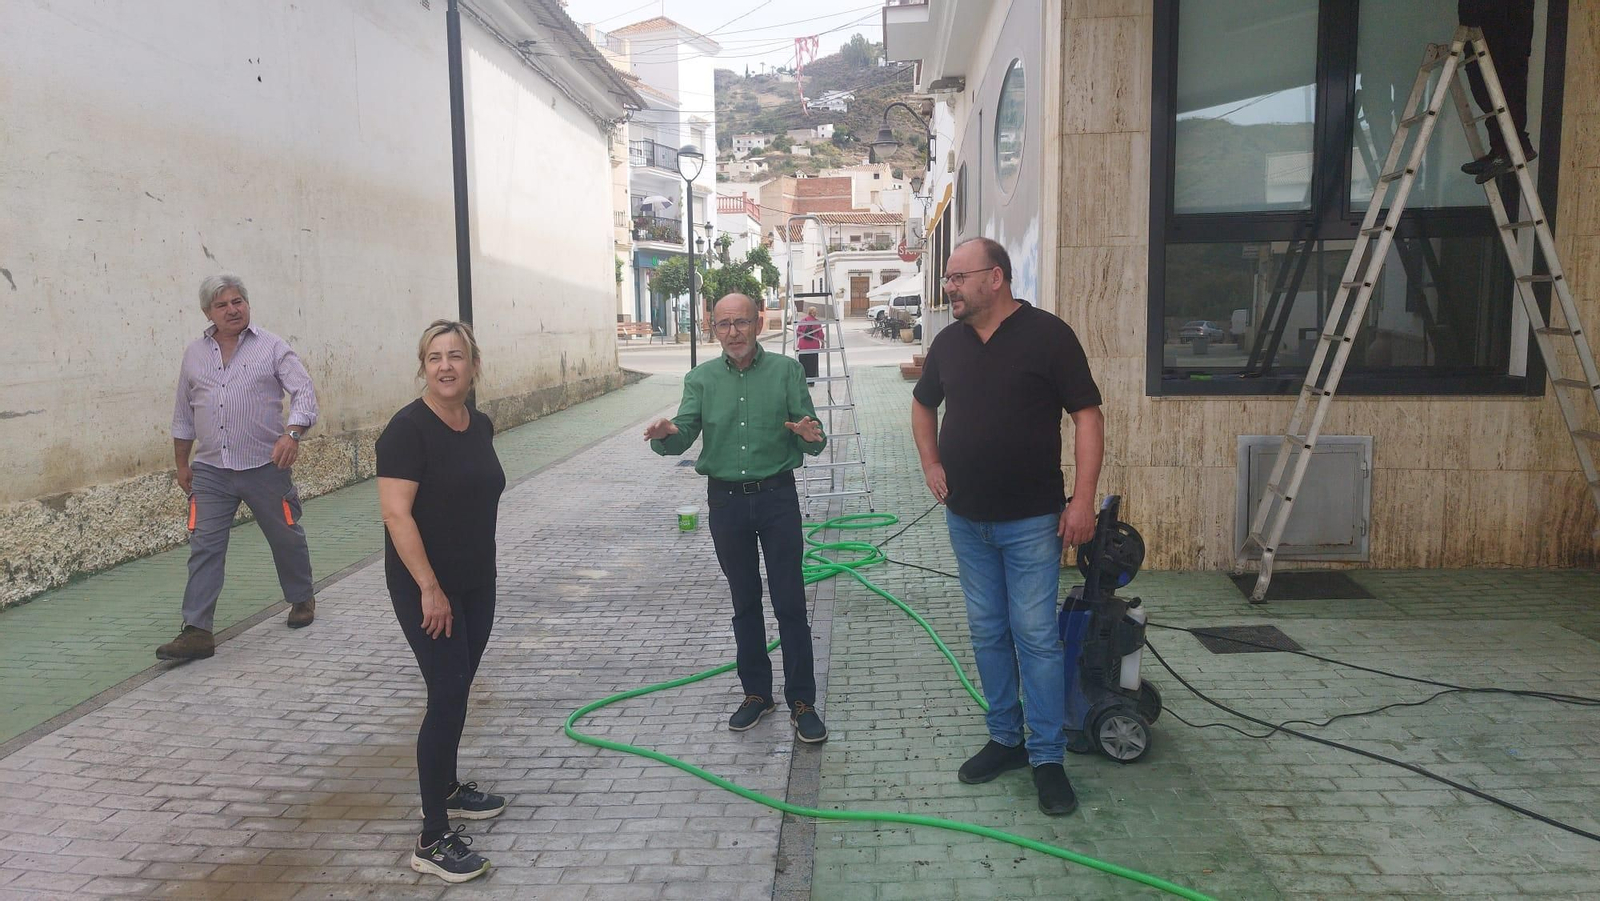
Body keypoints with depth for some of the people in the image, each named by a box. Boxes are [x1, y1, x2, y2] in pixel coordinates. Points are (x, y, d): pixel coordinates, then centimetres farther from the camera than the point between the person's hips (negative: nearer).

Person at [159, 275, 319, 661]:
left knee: (287, 538, 11)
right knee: (204, 548, -3)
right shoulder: (194, 354, 11)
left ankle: (302, 600, 33)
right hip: (210, 470, 3)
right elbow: (183, 414, 18)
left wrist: (292, 433, -28)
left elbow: (304, 393, -11)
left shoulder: (272, 347, -2)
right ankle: (197, 630, -2)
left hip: (266, 466, -3)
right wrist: (182, 464, 17)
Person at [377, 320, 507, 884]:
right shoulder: (408, 429, -17)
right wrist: (429, 589, -23)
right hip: (426, 588, -7)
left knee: (458, 692, 18)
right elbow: (396, 513, -22)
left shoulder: (480, 426, 6)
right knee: (447, 696, -9)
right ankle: (432, 841, 0)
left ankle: (448, 789, 37)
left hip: (477, 583, 7)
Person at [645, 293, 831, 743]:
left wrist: (811, 435, -30)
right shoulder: (701, 379, 3)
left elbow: (813, 440, -6)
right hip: (726, 499, 3)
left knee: (790, 602, -1)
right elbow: (683, 437, -5)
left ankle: (802, 702, 9)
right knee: (744, 601, 13)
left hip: (777, 497, -2)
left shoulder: (785, 371, -3)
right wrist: (664, 436, -28)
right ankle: (756, 692, 27)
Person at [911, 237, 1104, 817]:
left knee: (1036, 636, -1)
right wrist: (931, 465, 9)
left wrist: (1082, 499, -16)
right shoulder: (949, 343, 6)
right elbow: (923, 405, 23)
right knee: (987, 633, 13)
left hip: (1031, 521, -5)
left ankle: (1047, 757, 11)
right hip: (966, 519, 5)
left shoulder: (1048, 336, -10)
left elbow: (1087, 417, -10)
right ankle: (1005, 738, 27)